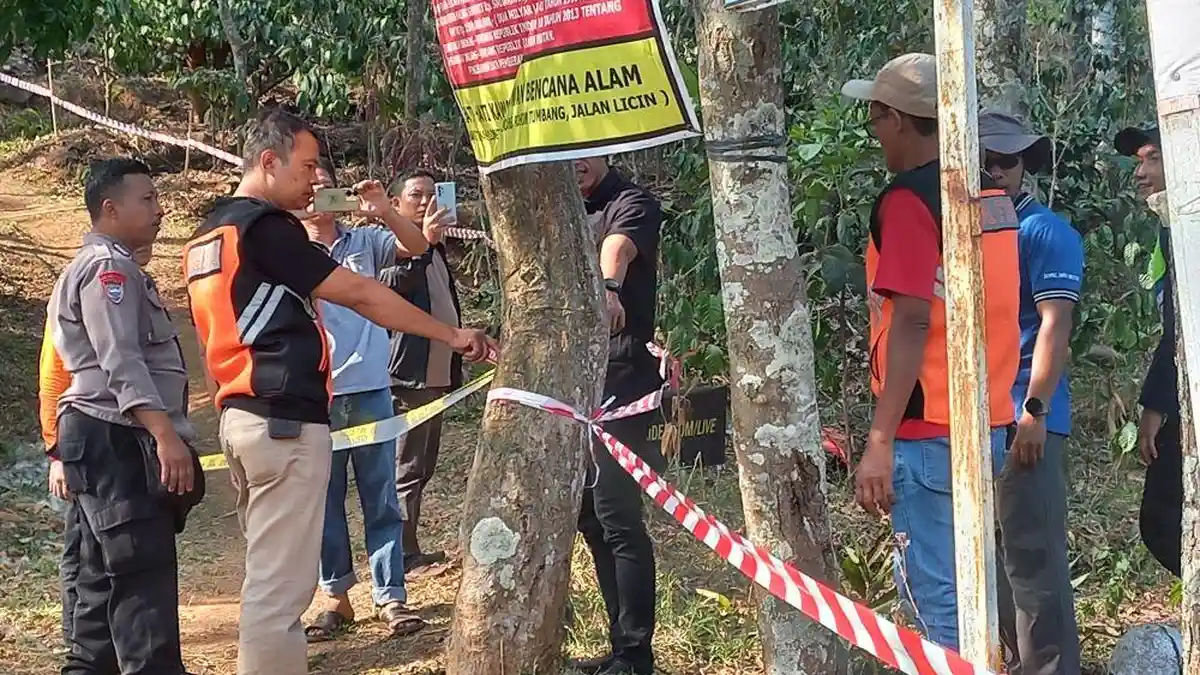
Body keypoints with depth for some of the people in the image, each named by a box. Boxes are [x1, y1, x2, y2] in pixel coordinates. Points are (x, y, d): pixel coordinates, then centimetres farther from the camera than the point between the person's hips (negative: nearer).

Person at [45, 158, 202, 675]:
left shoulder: (93, 268, 23)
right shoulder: (109, 268, -10)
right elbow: (121, 362, -23)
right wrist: (165, 434, -32)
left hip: (105, 442, 11)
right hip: (117, 442, -11)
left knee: (103, 579, 13)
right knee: (141, 579, -15)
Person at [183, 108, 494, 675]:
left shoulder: (206, 238, 18)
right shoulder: (265, 227, -11)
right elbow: (362, 295, -11)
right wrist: (451, 335, -4)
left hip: (241, 418, 10)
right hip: (286, 421, -10)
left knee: (269, 574, 16)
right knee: (280, 582, -7)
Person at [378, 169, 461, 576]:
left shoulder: (435, 249, 20)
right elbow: (391, 285, -29)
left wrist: (456, 367, 25)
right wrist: (422, 243, -40)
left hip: (435, 374, 10)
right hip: (407, 375, -10)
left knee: (423, 466, 15)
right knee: (406, 469, -6)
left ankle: (410, 548, 23)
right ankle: (406, 556, -3)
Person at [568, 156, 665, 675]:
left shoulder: (630, 202, -9)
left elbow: (618, 245, -33)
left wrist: (608, 287, -54)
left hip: (618, 384, -9)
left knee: (617, 519, -10)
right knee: (591, 518, 12)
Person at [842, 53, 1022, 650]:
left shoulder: (907, 200, -14)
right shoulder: (993, 197, 12)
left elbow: (911, 322, -21)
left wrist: (880, 442, -21)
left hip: (929, 431, -9)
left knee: (937, 596, -3)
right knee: (942, 582, 19)